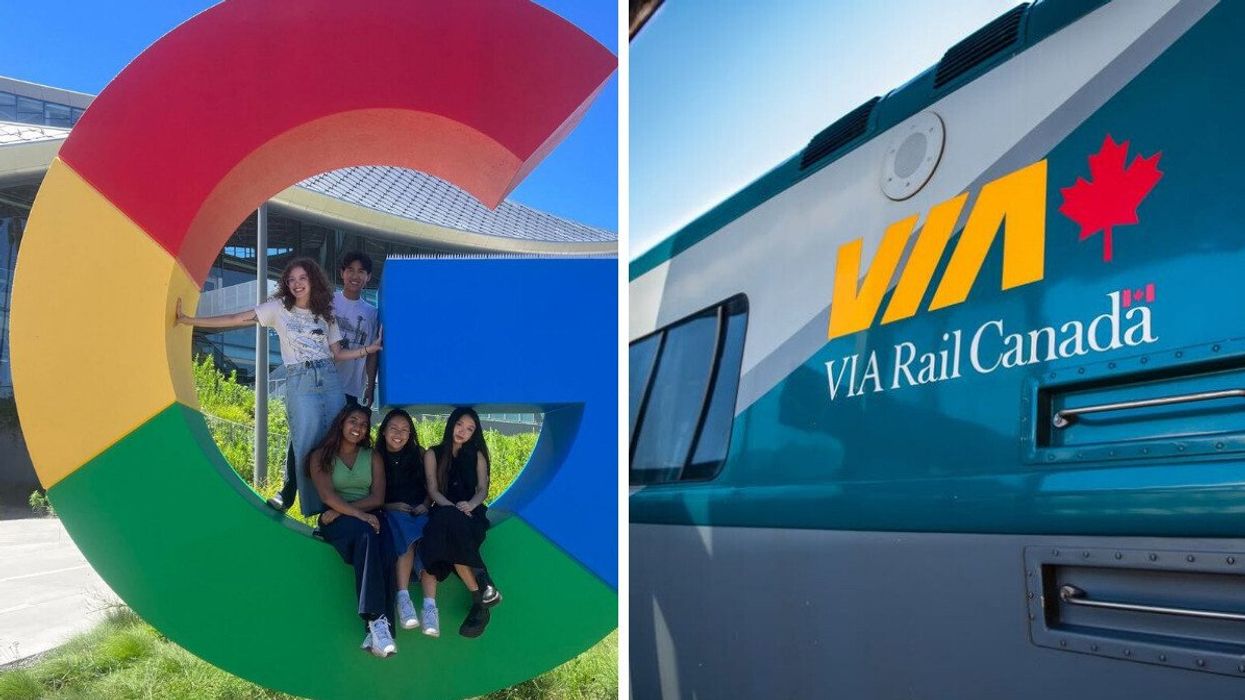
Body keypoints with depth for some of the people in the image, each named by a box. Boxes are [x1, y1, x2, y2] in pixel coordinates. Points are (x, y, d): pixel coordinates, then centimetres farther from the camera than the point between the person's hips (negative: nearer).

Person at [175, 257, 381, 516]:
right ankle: (314, 505, 5)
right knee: (307, 443, -4)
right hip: (300, 382, -3)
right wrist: (189, 320, -6)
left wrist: (370, 349, 3)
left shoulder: (325, 313, 14)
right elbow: (238, 319, 0)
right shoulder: (279, 308, 6)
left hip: (330, 379, 3)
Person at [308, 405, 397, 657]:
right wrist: (359, 514, -20)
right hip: (337, 521, -2)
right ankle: (376, 621, -44)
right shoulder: (321, 456, 11)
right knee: (366, 535, -37)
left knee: (381, 555, -33)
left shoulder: (373, 457, 19)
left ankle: (376, 628, -42)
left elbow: (377, 498, 5)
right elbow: (327, 496, -5)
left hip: (369, 517, 2)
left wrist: (341, 510, -10)